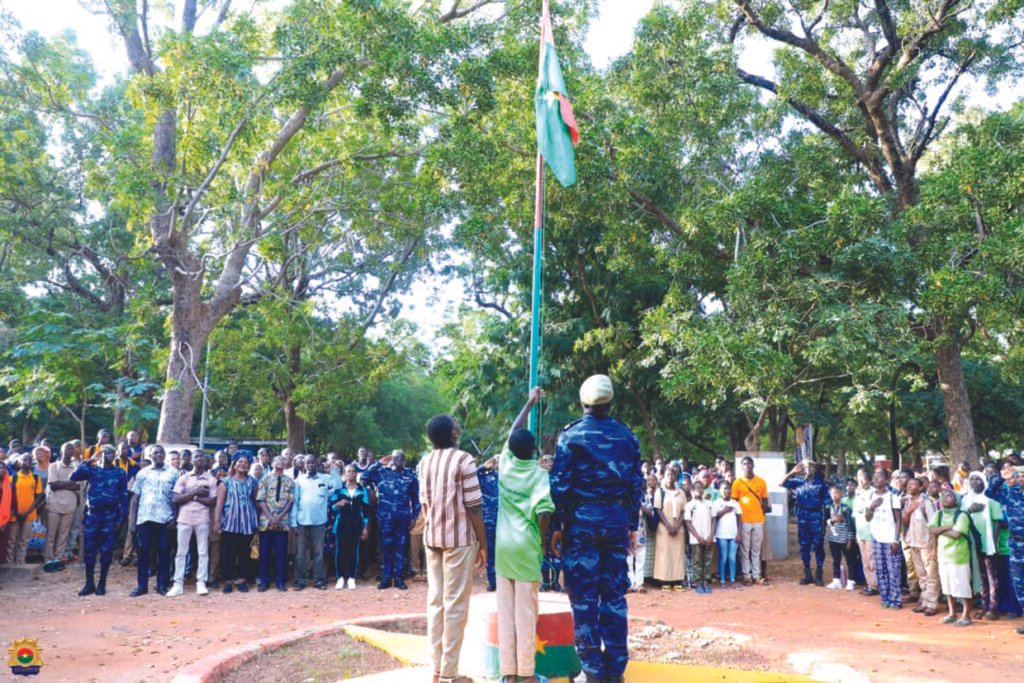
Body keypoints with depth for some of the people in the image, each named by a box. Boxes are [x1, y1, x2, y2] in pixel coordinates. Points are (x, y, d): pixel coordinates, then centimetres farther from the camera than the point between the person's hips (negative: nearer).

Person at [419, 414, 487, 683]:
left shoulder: (424, 462, 7)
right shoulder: (463, 459, -11)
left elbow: (425, 504, 11)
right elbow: (473, 507, -11)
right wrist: (483, 543, -4)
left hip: (432, 537, 6)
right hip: (459, 538, -6)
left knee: (435, 601, 10)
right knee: (456, 604, -1)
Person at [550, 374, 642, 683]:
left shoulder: (571, 435, -5)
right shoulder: (626, 435, 5)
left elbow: (560, 484, -7)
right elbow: (636, 484, 7)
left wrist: (557, 525, 0)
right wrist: (632, 525, 14)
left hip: (582, 518, -3)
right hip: (616, 518, 3)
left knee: (583, 595, 3)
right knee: (614, 594, 10)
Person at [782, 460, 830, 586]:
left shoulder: (821, 483, 0)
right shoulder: (799, 481, 5)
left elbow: (826, 501, -1)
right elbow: (783, 483, 0)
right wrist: (793, 471, -7)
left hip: (816, 518, -2)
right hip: (802, 518, 3)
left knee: (818, 546, -1)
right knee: (804, 546, 7)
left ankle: (818, 575, 9)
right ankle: (808, 575, 16)